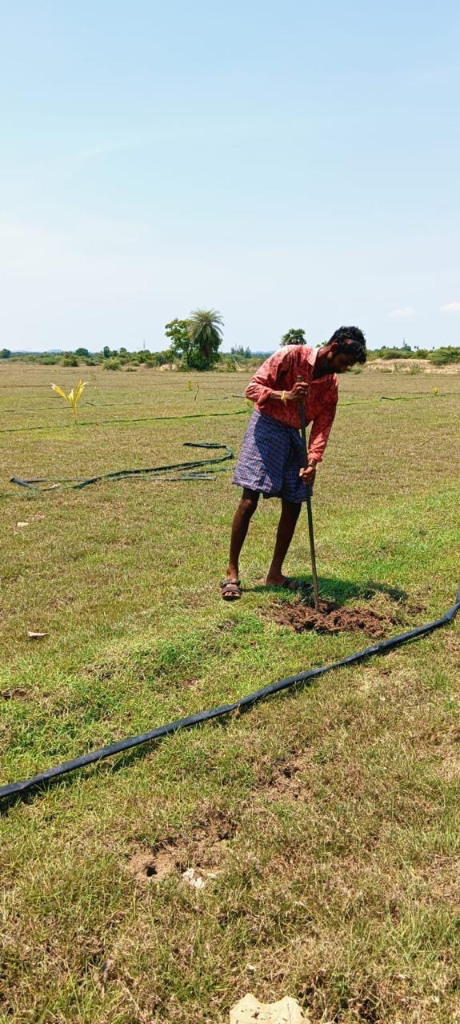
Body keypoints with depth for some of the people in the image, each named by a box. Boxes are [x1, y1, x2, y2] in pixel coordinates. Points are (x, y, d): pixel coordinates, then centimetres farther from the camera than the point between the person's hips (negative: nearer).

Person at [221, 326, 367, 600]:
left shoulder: (332, 384, 5)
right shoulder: (291, 356, -12)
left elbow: (323, 425, -2)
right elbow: (253, 388, -14)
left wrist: (313, 461, -17)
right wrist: (285, 396, -31)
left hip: (294, 435, 7)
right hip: (266, 426, -6)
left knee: (293, 506, 4)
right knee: (249, 501, -10)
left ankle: (275, 573, 16)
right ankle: (232, 572, 0)